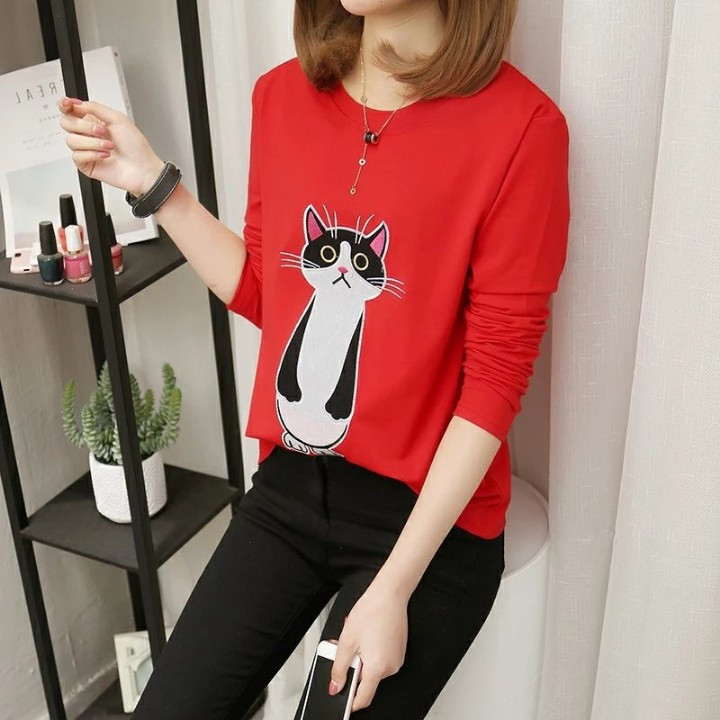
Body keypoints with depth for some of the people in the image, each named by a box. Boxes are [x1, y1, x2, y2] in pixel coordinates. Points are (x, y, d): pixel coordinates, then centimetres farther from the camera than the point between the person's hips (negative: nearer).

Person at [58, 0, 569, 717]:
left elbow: (496, 375, -14)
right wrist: (153, 184, 0)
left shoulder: (519, 125, -17)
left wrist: (392, 589, -14)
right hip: (289, 489, 5)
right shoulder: (282, 95, 1)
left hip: (430, 514, -4)